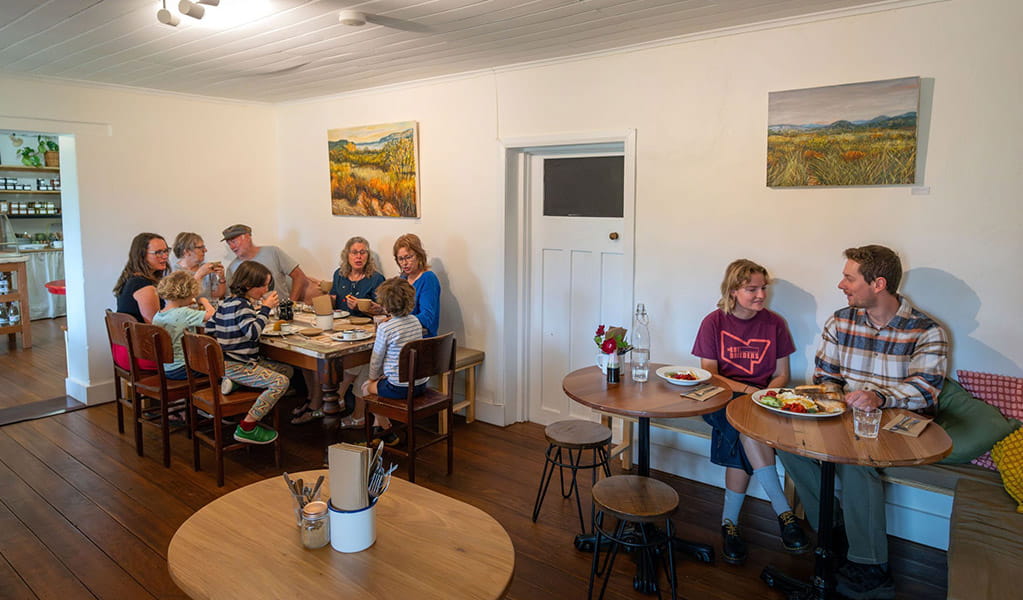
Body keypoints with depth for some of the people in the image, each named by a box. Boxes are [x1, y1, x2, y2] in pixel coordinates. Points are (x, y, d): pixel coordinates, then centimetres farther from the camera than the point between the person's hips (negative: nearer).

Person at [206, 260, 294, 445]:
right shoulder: (241, 305, -18)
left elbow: (209, 328, 16)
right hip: (236, 365, -10)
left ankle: (235, 382, 5)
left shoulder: (226, 302, 10)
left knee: (287, 371, 13)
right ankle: (246, 428, -15)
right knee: (280, 382, -21)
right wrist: (266, 308, -22)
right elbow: (253, 332, -29)